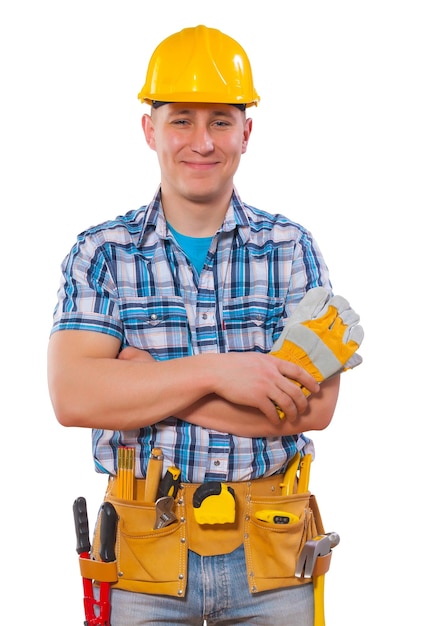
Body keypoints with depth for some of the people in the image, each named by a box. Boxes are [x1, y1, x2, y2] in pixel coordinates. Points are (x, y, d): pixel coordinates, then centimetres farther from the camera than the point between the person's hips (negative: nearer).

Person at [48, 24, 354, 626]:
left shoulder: (292, 249, 2)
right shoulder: (101, 254, 1)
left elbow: (316, 404, -11)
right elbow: (72, 396, -13)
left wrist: (146, 383, -13)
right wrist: (215, 372, -21)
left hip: (270, 552, 1)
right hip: (146, 553, -1)